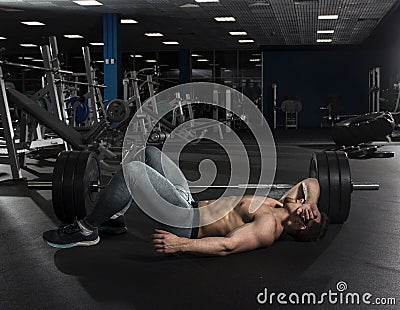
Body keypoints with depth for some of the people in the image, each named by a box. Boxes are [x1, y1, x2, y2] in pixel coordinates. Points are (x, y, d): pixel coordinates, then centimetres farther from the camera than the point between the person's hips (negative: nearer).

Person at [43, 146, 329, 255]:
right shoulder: (279, 209, 7)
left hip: (184, 223, -10)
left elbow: (228, 245, -32)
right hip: (192, 204, 10)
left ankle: (87, 231, -6)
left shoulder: (268, 228, -20)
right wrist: (312, 201, -2)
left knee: (132, 170, -25)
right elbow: (311, 183, 18)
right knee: (149, 153, 14)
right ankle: (114, 215, 22)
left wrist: (181, 244, -37)